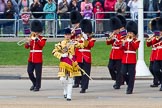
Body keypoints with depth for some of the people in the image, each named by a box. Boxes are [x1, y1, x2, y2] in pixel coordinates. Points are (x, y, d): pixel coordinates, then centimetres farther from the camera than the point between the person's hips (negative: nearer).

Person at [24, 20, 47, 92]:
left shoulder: (42, 38, 0)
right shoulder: (31, 38, 13)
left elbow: (42, 44, -22)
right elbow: (26, 47, 4)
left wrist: (36, 38, -17)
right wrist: (29, 42, -15)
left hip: (38, 58, -5)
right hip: (31, 58, 5)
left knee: (38, 73, -2)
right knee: (29, 72, 2)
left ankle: (37, 86, 6)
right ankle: (34, 83, 22)